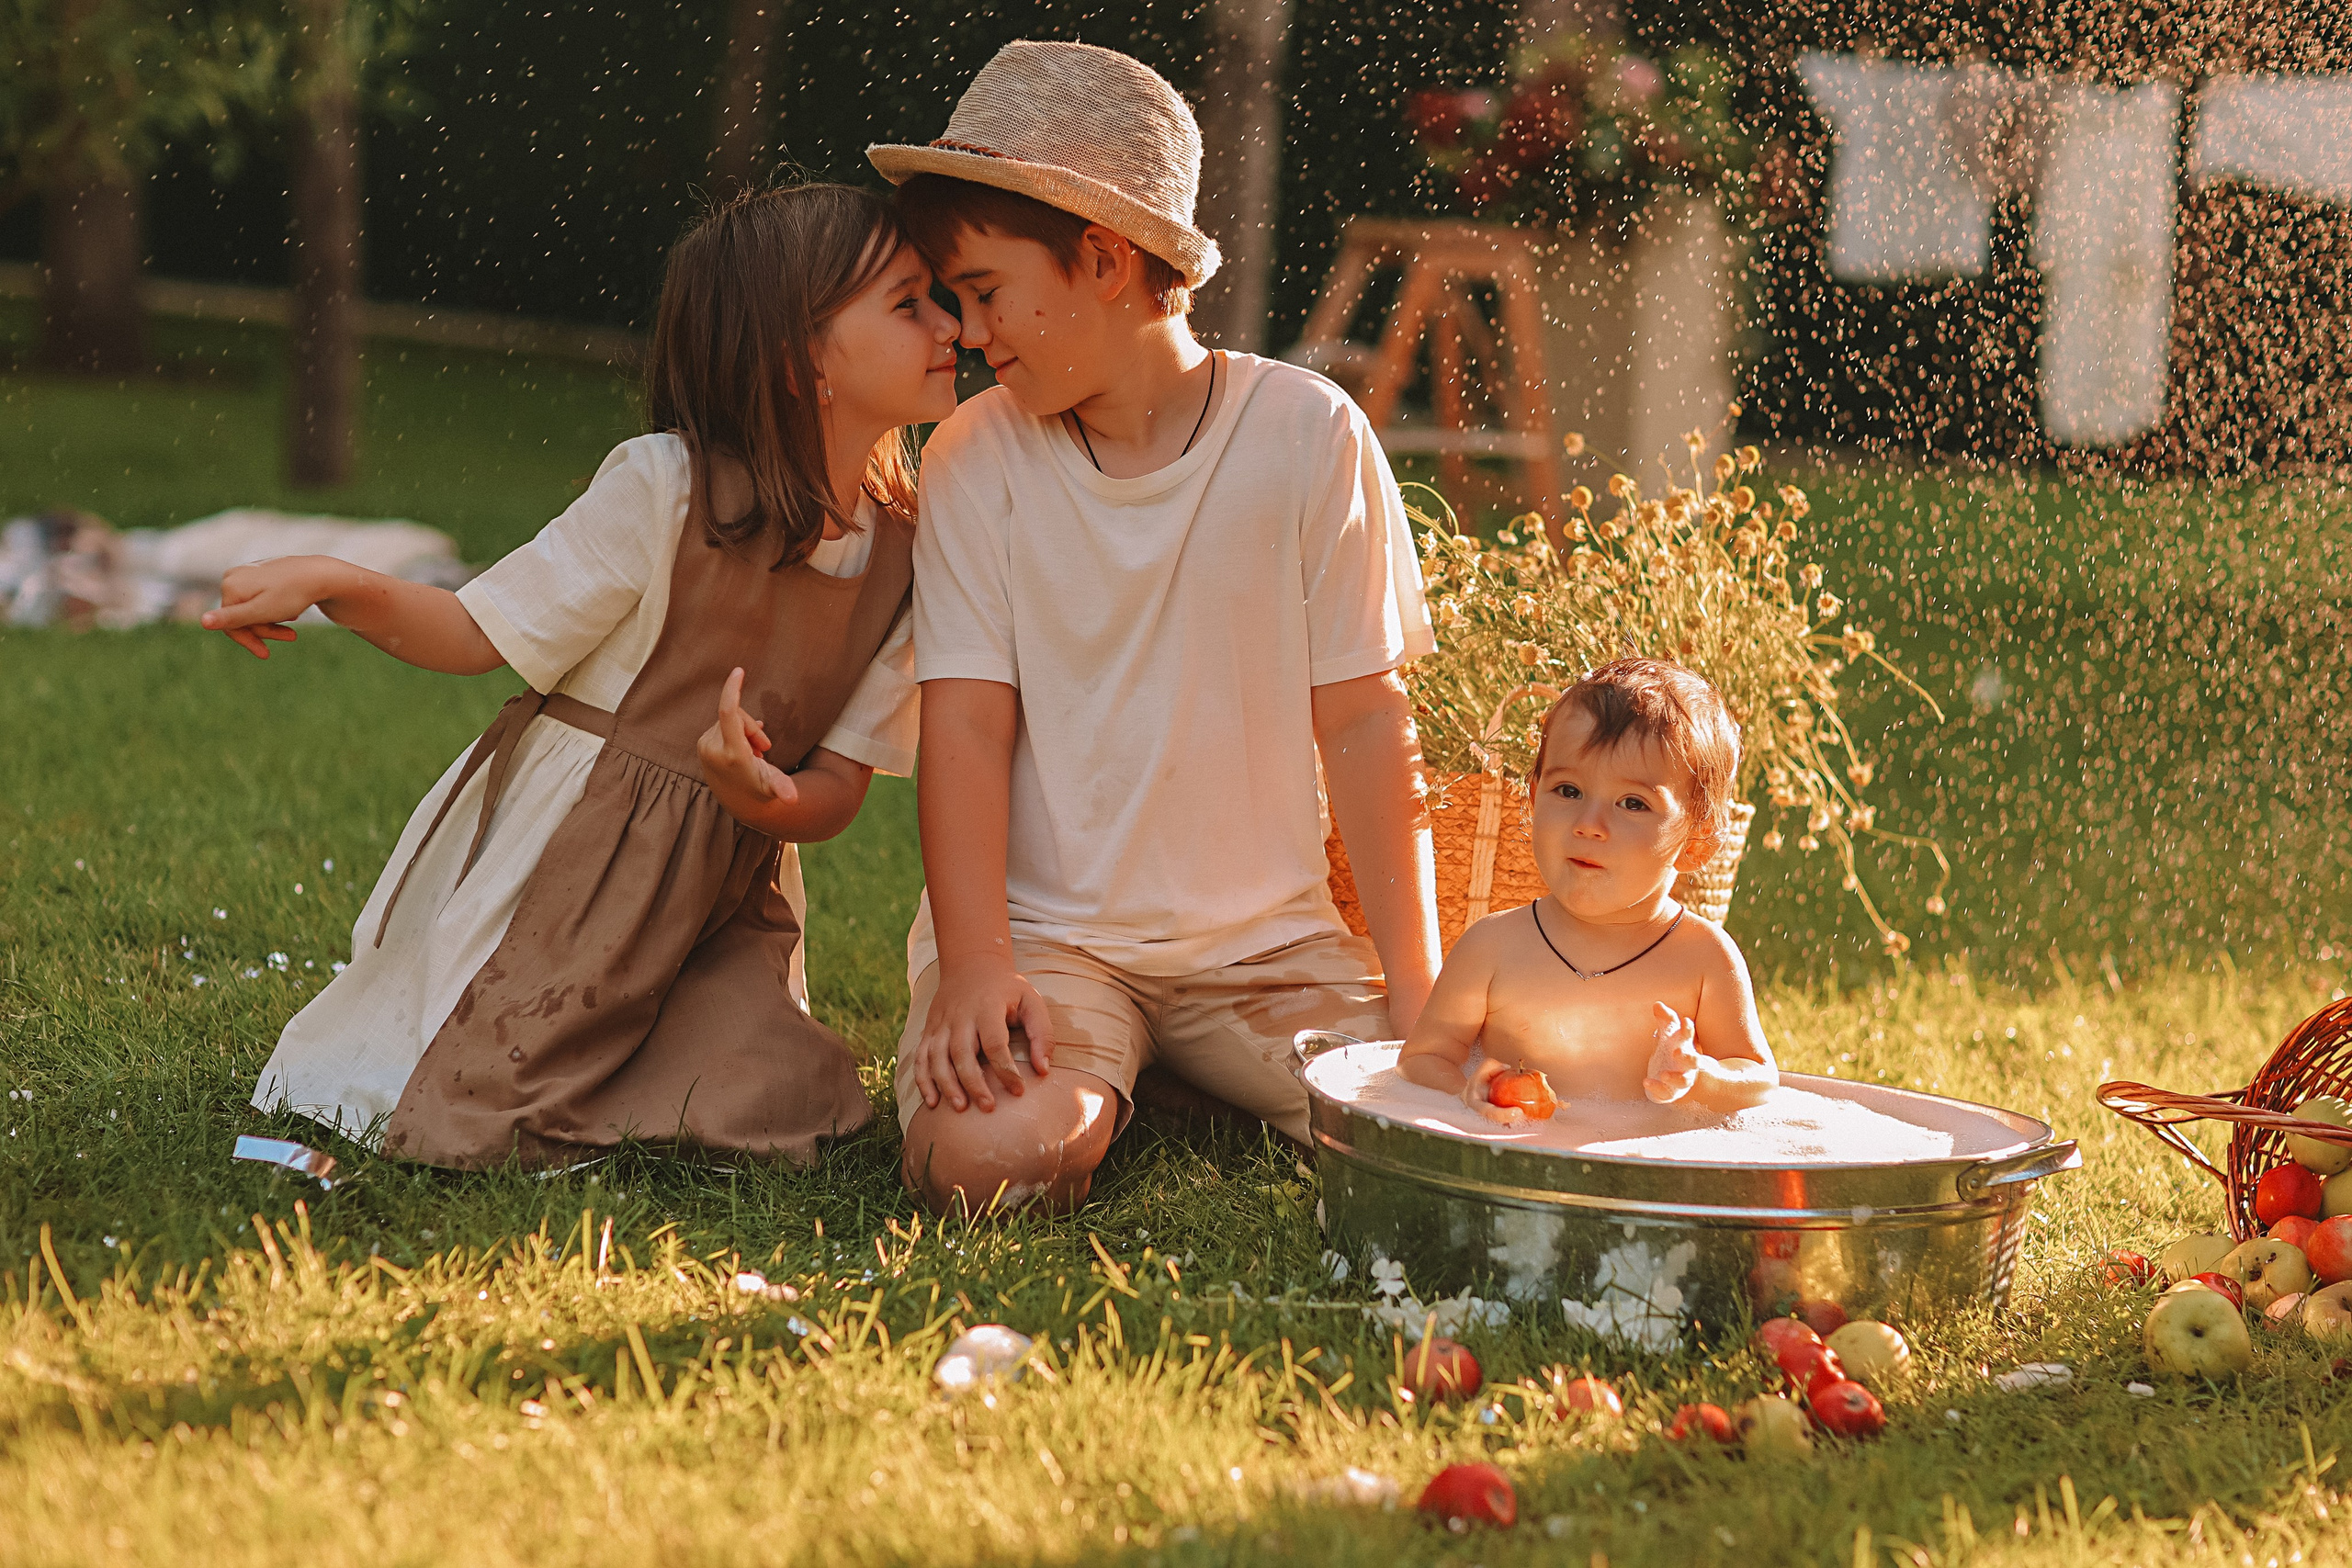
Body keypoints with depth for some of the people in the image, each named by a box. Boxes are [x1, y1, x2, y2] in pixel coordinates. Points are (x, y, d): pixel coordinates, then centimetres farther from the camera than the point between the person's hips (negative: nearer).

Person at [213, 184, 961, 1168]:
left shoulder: (908, 555, -2)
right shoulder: (665, 488, -15)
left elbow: (840, 788, -1)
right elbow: (479, 635, -8)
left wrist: (770, 799, -25)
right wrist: (332, 584, -26)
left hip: (725, 891, 4)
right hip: (562, 856, -4)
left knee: (775, 1114, -18)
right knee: (470, 1130, -11)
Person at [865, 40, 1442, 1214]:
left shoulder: (1307, 435, -5)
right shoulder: (976, 457, -3)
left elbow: (1362, 723, -1)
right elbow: (967, 723, -7)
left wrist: (1415, 991, -5)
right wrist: (974, 967, -21)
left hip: (1266, 939, 1)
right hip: (1043, 932, -1)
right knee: (985, 1160, -30)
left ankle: (1192, 1090, 10)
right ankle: (1089, 1085, 7)